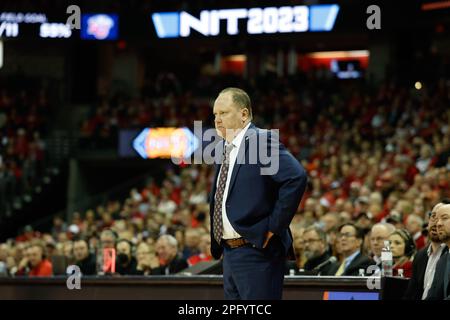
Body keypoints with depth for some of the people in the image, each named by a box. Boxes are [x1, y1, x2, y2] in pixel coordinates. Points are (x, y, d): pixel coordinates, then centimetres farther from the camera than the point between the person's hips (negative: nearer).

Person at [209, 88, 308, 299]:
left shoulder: (263, 141, -12)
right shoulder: (223, 148, 16)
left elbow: (296, 177, -25)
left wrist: (275, 226, -20)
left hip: (257, 250, -9)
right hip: (230, 252, 9)